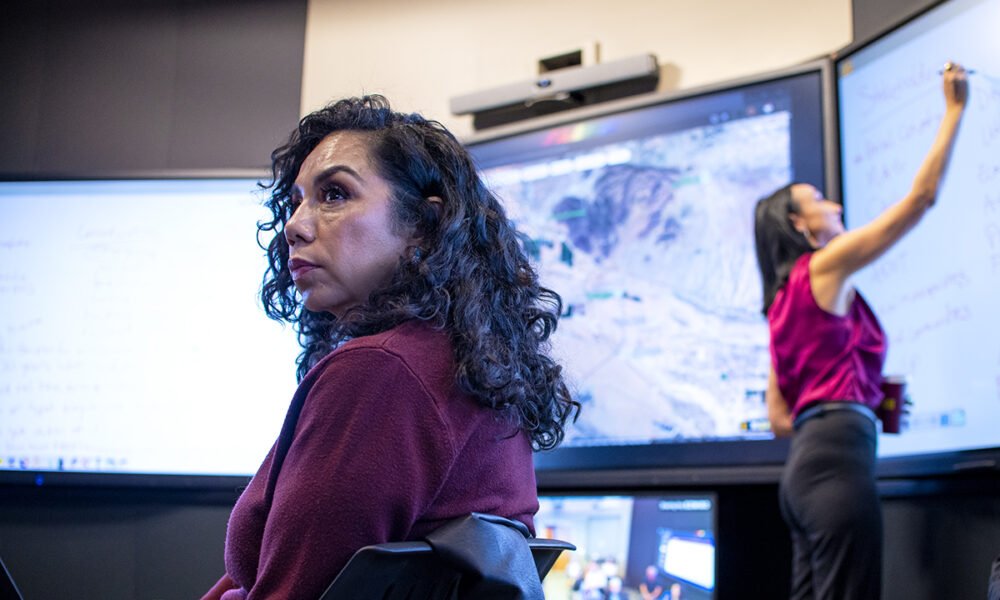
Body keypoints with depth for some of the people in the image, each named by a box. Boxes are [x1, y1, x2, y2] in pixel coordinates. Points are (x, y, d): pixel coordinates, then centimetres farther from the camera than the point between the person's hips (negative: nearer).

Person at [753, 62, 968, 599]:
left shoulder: (784, 302, 23)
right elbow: (921, 196, 1)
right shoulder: (825, 266, 0)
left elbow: (778, 418, 18)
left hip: (806, 461, 9)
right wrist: (955, 109, 9)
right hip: (838, 457, -9)